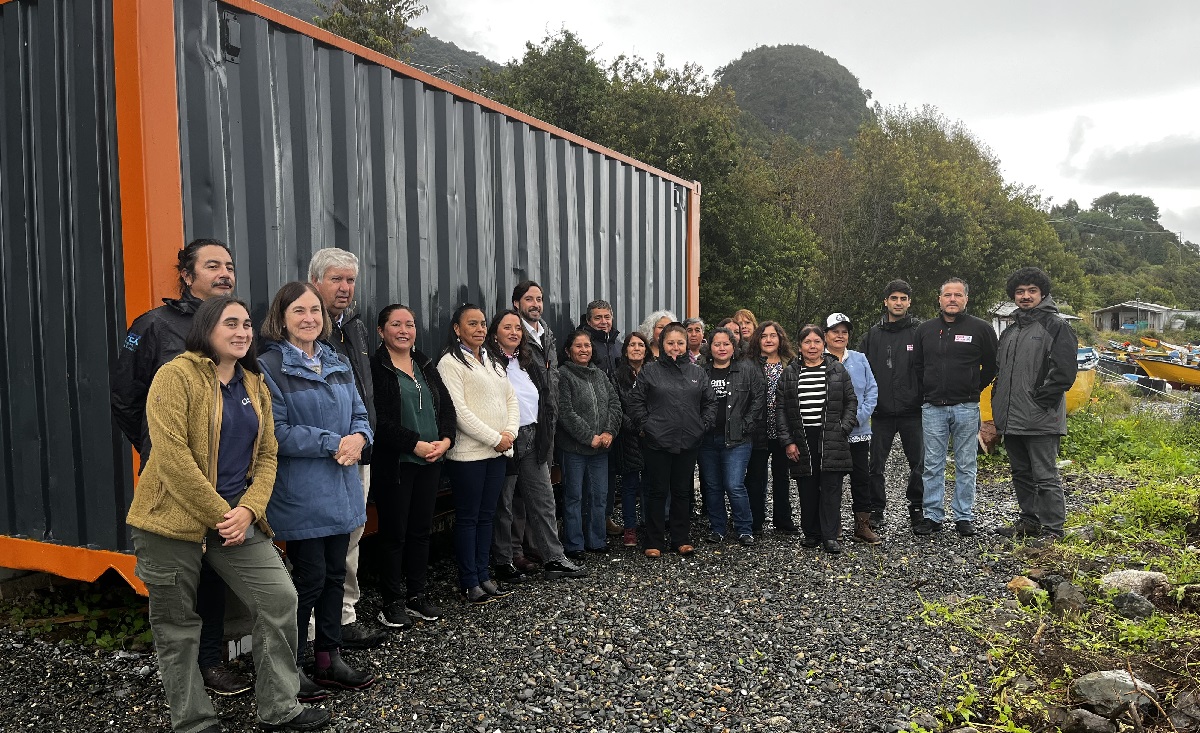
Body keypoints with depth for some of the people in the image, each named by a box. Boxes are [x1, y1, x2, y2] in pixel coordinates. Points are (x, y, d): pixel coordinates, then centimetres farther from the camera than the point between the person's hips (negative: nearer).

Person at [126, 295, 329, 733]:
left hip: (238, 520, 5)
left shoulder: (255, 385, 9)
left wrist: (248, 510, -7)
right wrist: (219, 515, -16)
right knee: (177, 626, 8)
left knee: (280, 599, 0)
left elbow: (266, 455, 9)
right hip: (172, 521, -5)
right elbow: (171, 457, -18)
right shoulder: (176, 376, -10)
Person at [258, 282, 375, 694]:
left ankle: (329, 659, 27)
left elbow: (360, 415, 11)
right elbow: (277, 432, -16)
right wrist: (334, 443, -19)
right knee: (310, 578, 0)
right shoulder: (270, 367, -9)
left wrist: (358, 438, -11)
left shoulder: (338, 364, 12)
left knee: (335, 574, 13)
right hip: (300, 494, -6)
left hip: (341, 490, 7)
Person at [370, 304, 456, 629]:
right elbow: (379, 419, -16)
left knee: (421, 529, 12)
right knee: (394, 533, 2)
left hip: (431, 461, 6)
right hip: (394, 464, -6)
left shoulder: (425, 366, 14)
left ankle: (416, 594, 25)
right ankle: (393, 602, 14)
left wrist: (445, 439, -6)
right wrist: (415, 444, -19)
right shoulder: (375, 367, -8)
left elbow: (446, 406, 11)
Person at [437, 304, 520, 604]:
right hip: (468, 453, -7)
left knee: (486, 515, 13)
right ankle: (469, 582, 11)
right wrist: (495, 438, -14)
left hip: (498, 453, 7)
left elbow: (511, 399, 14)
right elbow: (458, 411, -16)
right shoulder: (451, 362, -8)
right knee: (468, 517, 2)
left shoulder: (493, 362, 16)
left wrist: (510, 433, -4)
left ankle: (483, 575, 22)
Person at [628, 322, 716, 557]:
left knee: (683, 491, 13)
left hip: (688, 442, 3)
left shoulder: (697, 373, 8)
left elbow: (710, 402, 13)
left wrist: (703, 425, 3)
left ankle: (681, 539, 25)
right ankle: (653, 542, 14)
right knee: (657, 492, 4)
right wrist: (644, 425, -7)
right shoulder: (650, 371, -1)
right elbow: (635, 401, -1)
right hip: (657, 442, -3)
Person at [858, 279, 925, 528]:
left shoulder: (920, 332, 0)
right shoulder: (872, 335, 7)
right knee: (876, 465, 6)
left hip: (913, 412, -2)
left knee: (918, 464, 8)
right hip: (881, 413, 2)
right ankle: (876, 510, 17)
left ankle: (916, 508, 23)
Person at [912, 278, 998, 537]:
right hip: (932, 408, 2)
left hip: (966, 408, -2)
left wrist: (974, 390, 8)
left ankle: (964, 516, 15)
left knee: (966, 465, 6)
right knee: (932, 465, 5)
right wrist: (928, 393, 11)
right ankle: (932, 515, 13)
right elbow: (917, 365, 16)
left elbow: (991, 364, 8)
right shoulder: (925, 330, 8)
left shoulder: (980, 328, 0)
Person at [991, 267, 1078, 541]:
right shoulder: (1010, 331, 18)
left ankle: (1052, 531, 5)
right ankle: (1029, 520, 29)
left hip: (1040, 420, -8)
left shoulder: (1056, 326, -6)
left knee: (1045, 477, -3)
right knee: (1021, 474, 17)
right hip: (1012, 420, 8)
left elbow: (1065, 372, -14)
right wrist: (999, 405, 12)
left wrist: (1040, 401, -15)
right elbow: (1000, 370, 23)